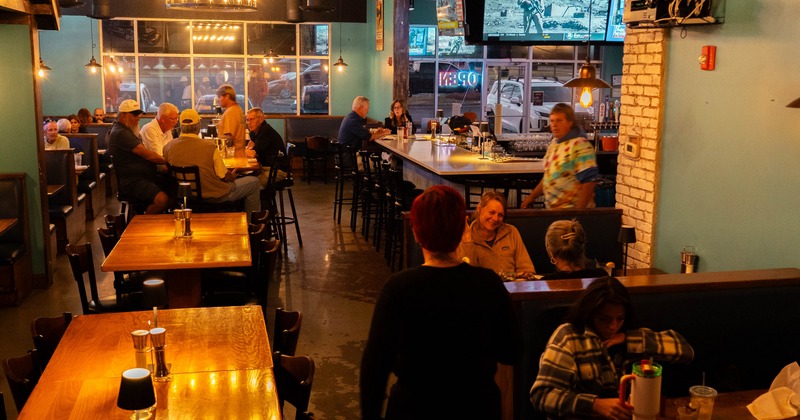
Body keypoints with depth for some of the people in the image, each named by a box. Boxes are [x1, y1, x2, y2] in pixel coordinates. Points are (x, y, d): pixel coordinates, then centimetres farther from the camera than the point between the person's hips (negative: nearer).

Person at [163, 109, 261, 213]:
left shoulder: (168, 147, -9)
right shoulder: (209, 147, -23)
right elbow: (225, 177, -15)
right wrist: (233, 175, 9)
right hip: (214, 196, -6)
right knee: (253, 182, 13)